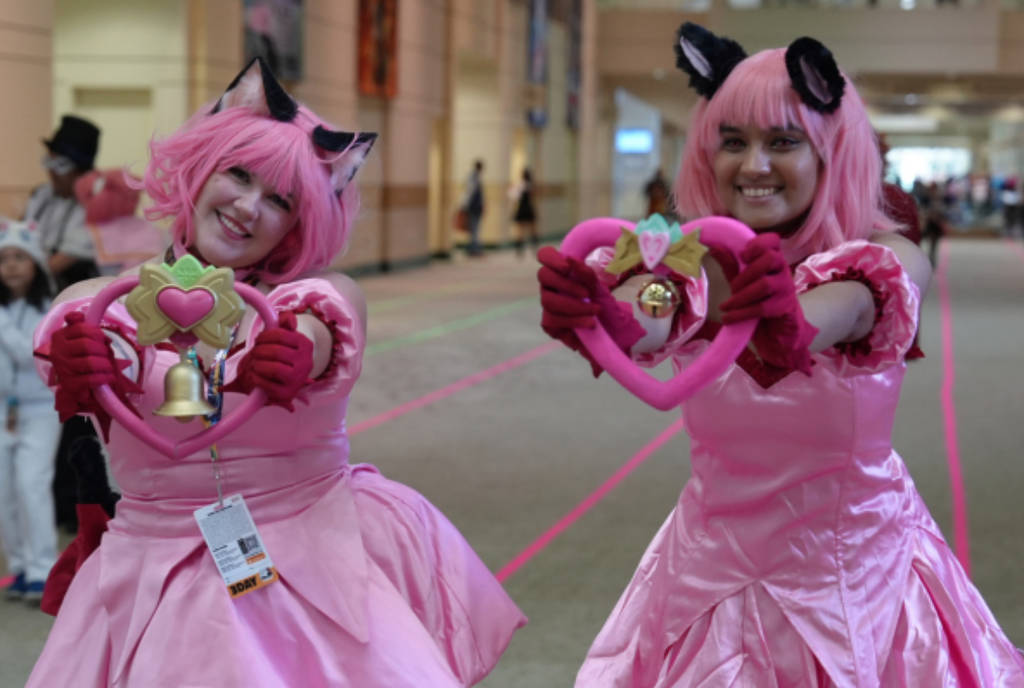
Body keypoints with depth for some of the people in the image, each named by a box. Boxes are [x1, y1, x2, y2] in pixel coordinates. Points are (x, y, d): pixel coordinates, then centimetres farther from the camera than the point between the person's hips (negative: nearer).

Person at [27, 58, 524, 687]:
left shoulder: (325, 298, 0)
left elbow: (319, 334, -22)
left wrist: (299, 353, -46)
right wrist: (81, 359, -43)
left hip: (316, 560, -1)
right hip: (160, 582, 1)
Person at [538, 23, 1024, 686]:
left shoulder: (886, 261, -13)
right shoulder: (694, 260, -9)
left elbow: (842, 308, -37)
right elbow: (656, 317, -32)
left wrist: (794, 326, -61)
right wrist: (609, 321, -56)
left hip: (859, 578, -1)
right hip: (714, 576, 2)